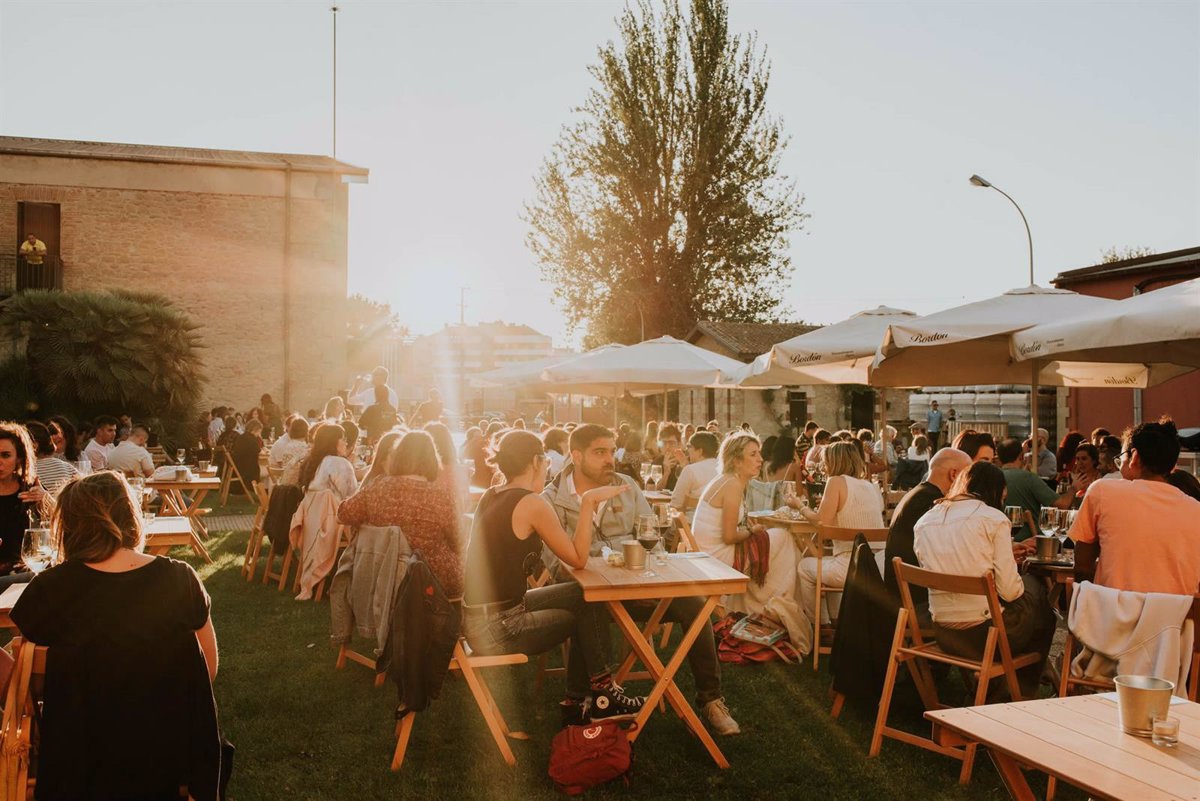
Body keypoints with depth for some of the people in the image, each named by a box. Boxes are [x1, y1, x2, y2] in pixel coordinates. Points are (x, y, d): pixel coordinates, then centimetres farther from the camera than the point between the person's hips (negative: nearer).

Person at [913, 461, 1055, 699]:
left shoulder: (923, 522, 7)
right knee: (1044, 617, 26)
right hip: (984, 633, -5)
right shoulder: (994, 518, -8)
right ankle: (1021, 696, 34)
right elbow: (1009, 590, -12)